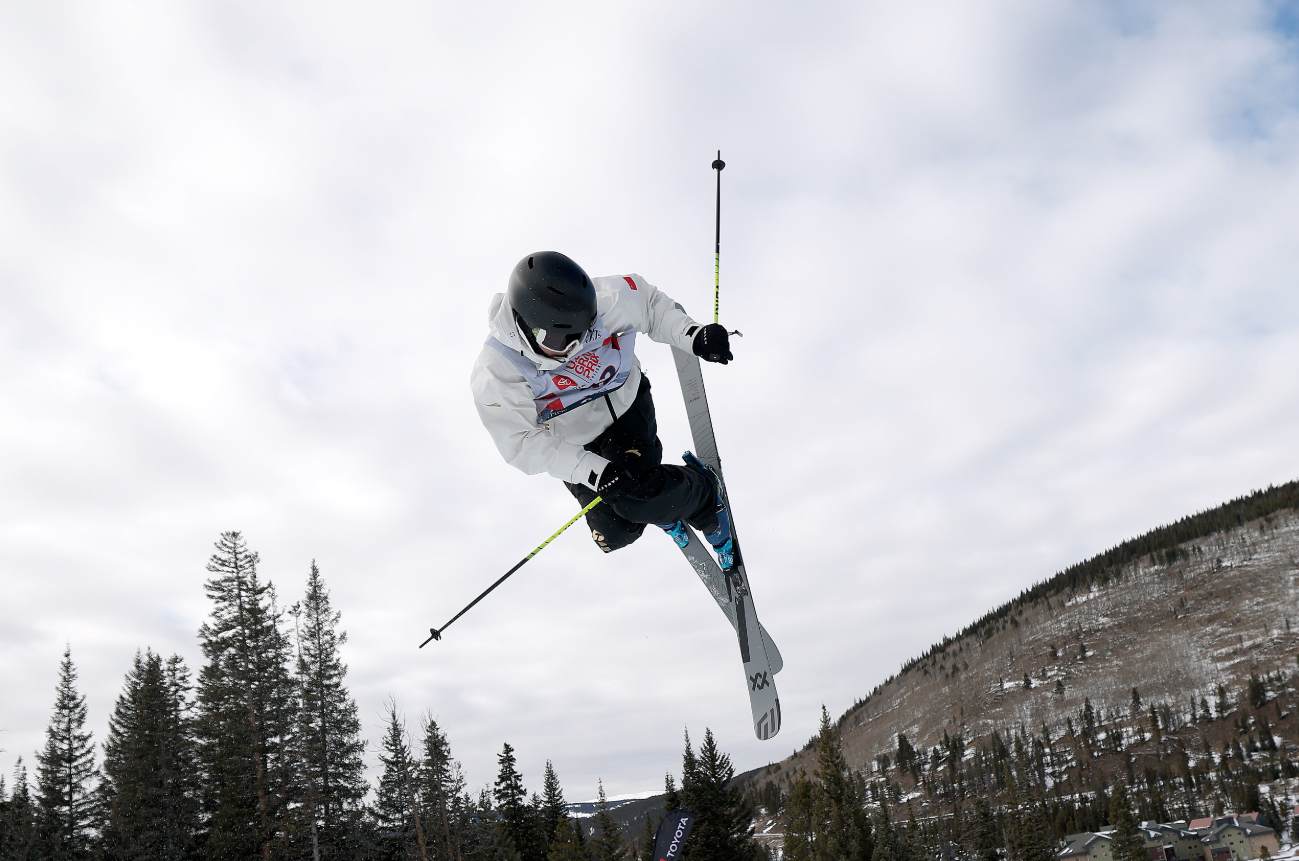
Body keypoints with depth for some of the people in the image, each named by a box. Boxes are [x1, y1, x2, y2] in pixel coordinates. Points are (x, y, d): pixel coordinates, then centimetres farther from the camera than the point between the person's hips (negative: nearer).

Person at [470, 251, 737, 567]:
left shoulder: (603, 302, -29)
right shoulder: (493, 376, -34)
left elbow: (649, 303, -8)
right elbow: (524, 445, -31)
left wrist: (694, 336, -21)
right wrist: (596, 472, -40)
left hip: (626, 405, -1)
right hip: (573, 443, 1)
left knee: (637, 496, -24)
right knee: (616, 534, 0)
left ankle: (705, 498, 10)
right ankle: (663, 505, 36)